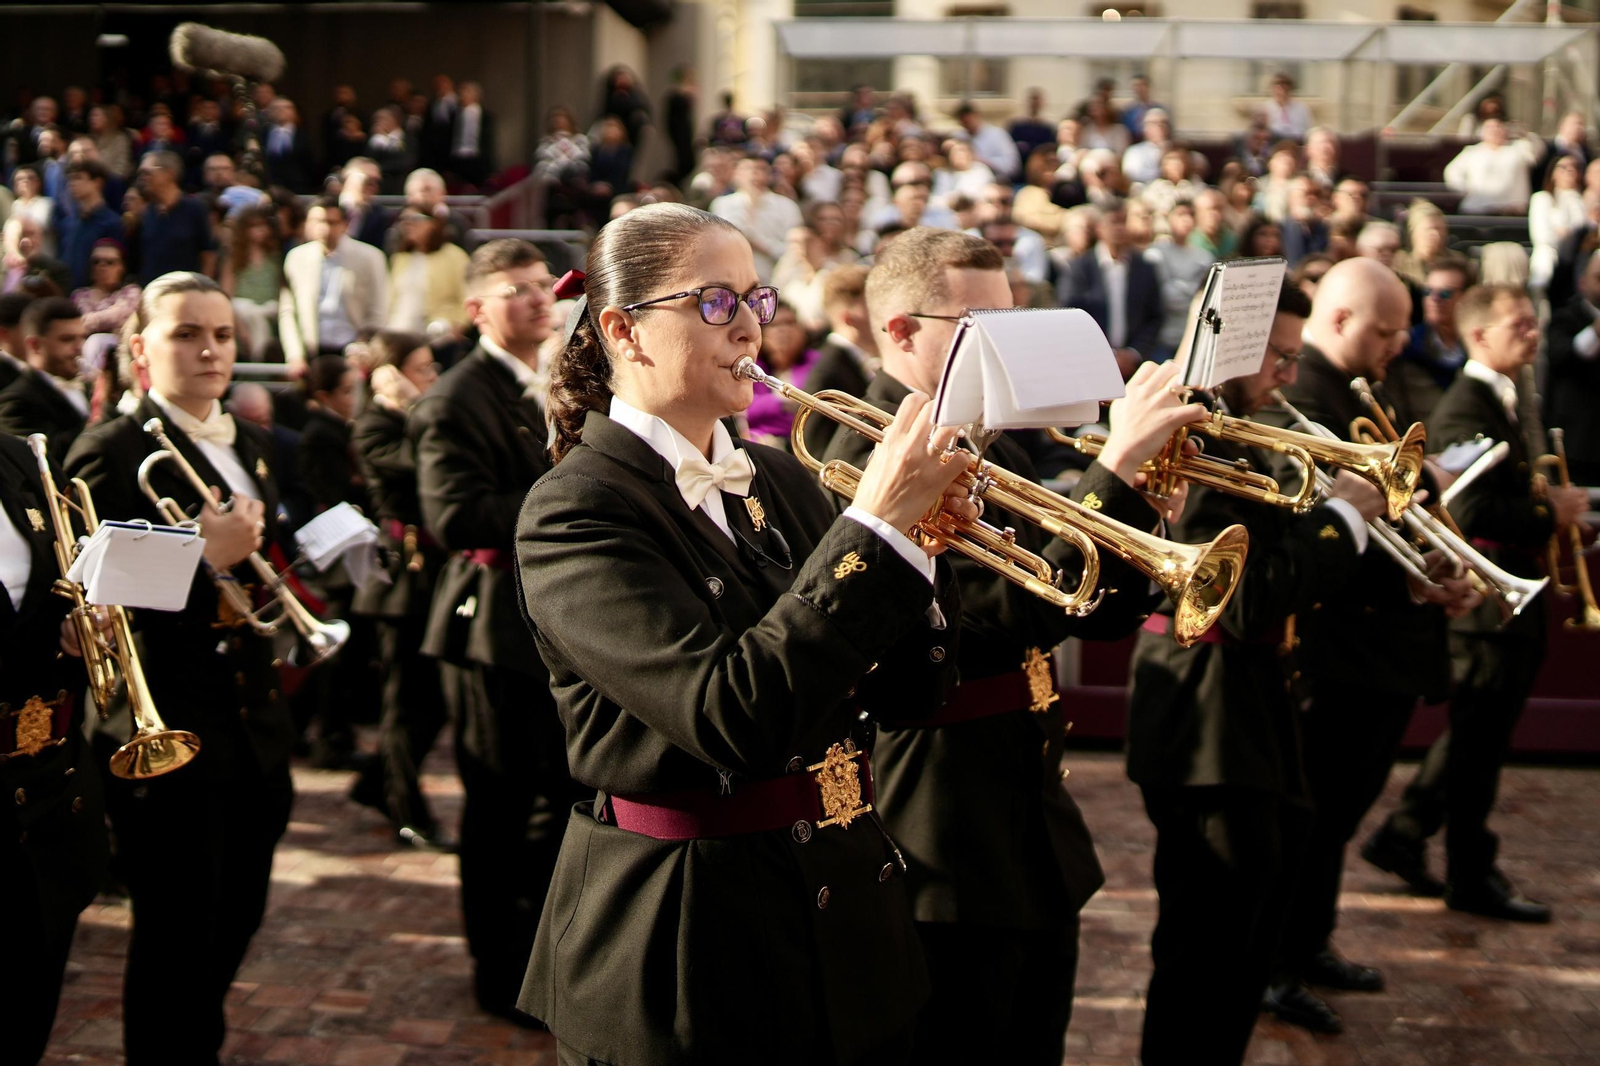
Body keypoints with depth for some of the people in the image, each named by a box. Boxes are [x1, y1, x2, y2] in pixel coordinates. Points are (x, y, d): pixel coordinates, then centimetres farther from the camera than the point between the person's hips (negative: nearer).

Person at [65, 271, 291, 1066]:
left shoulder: (249, 444, 12)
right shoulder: (111, 455, -13)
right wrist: (203, 560, -29)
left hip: (251, 730, 8)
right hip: (170, 734, -8)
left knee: (234, 923, 19)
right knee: (175, 940, 2)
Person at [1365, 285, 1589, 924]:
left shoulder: (1502, 402, 16)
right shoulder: (1465, 409, -18)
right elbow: (1470, 510, -27)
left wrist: (1552, 506, 5)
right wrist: (1550, 513, -17)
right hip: (1486, 600, -10)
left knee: (1477, 737, 17)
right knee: (1480, 741, 1)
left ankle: (1401, 837, 27)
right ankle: (1472, 877, 12)